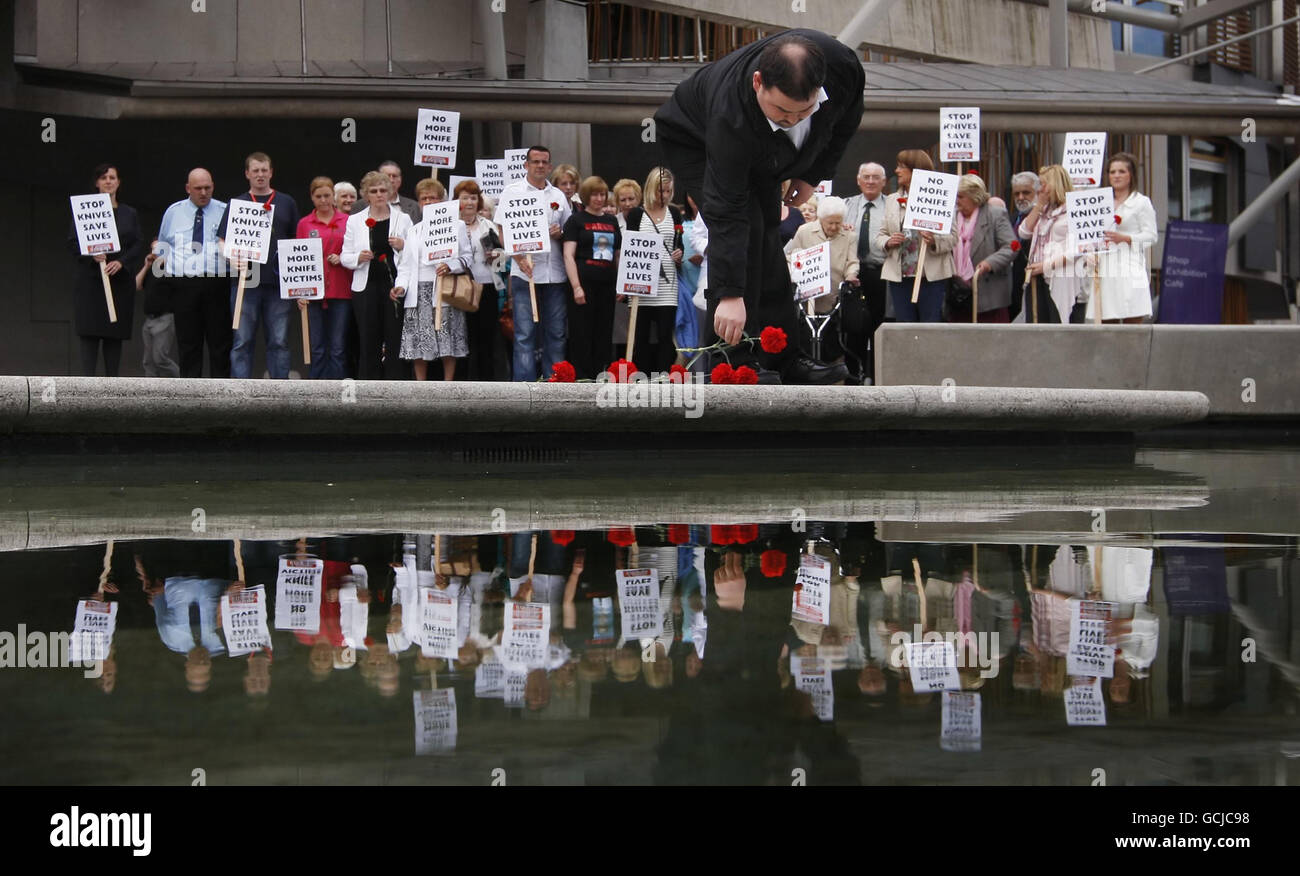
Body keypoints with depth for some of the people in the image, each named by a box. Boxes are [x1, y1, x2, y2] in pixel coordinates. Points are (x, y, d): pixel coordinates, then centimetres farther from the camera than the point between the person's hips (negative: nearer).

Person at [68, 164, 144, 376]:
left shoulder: (129, 214, 12)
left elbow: (139, 245, 5)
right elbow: (72, 241, 1)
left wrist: (121, 262, -12)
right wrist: (91, 254, -17)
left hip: (120, 279, 2)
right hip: (91, 280, -2)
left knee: (115, 334, 1)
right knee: (90, 331, -8)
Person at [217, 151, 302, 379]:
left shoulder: (287, 203, 12)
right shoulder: (236, 204, 10)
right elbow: (223, 241, 8)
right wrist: (233, 258, -13)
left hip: (278, 282, 1)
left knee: (279, 341, 3)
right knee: (242, 341, -1)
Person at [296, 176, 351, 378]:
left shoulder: (347, 221, 6)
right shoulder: (304, 224, 8)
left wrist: (342, 258, -8)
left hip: (341, 291, -1)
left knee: (338, 347, -1)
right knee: (317, 348, 3)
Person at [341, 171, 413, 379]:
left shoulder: (403, 219, 9)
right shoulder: (355, 221, 10)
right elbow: (345, 257, 10)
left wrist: (402, 247, -9)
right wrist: (359, 258, -10)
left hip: (395, 285, -1)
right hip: (366, 286, 1)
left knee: (395, 341, -4)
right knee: (368, 344, 0)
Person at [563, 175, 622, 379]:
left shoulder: (611, 221, 17)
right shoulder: (576, 220, 2)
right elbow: (568, 255, -6)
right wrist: (576, 286, -15)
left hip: (607, 284, 5)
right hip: (584, 283, -5)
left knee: (603, 335, 6)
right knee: (581, 335, -4)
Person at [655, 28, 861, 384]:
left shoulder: (844, 66, -34)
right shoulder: (732, 116, -45)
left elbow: (847, 118, -7)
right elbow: (726, 212, -42)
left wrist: (813, 175, -8)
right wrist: (729, 294, -44)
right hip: (692, 139, -6)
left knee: (765, 232, 3)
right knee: (743, 227, -23)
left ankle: (785, 359, 7)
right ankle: (736, 362, -20)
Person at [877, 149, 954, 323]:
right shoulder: (892, 201, 16)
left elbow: (952, 237, -4)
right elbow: (880, 235, 17)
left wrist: (934, 241, -24)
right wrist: (888, 242, -5)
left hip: (931, 275, -4)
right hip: (899, 276, 5)